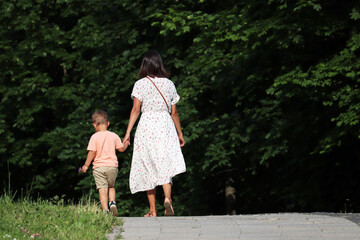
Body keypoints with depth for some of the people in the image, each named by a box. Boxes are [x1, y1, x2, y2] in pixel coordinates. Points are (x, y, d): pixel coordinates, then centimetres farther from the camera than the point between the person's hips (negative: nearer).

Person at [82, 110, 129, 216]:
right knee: (111, 187, 21)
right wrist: (126, 144, 34)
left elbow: (91, 152, -8)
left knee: (102, 189, -4)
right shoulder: (114, 136, 3)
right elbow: (121, 149, 12)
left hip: (99, 167, -3)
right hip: (112, 166, 3)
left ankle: (105, 210, -13)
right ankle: (112, 203, -1)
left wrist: (86, 165, 2)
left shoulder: (94, 137, -6)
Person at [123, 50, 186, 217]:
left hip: (146, 125, -1)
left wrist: (128, 132, -8)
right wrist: (180, 133, 20)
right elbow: (174, 112, 11)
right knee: (165, 165, -1)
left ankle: (152, 210, 6)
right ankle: (167, 198, -27)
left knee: (148, 167, 5)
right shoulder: (169, 84, 8)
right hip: (165, 124, 1)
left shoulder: (140, 84, 0)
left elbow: (136, 109, -7)